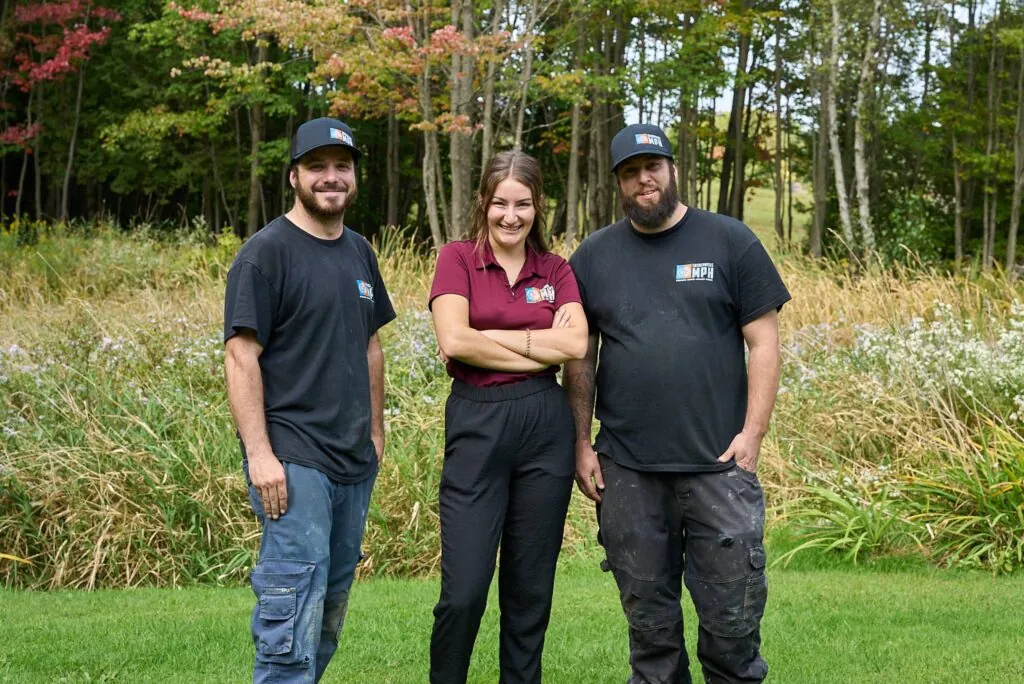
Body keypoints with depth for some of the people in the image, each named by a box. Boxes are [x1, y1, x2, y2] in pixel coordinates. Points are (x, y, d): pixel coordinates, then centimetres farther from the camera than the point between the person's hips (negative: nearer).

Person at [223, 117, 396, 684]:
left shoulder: (359, 252, 13)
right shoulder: (266, 253, -9)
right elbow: (241, 355, -13)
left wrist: (376, 430, 16)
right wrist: (259, 453, -19)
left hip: (354, 460, 8)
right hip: (293, 460, -8)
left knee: (331, 602, 14)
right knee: (295, 607, -11)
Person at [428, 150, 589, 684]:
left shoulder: (556, 270, 9)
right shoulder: (457, 258, 0)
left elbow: (576, 344, -7)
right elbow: (454, 341, -15)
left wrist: (492, 337, -10)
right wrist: (543, 350, -9)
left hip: (546, 425, 3)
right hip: (476, 424, -3)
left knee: (530, 588, 9)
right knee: (464, 591, -6)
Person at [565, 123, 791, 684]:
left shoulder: (729, 242, 2)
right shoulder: (593, 257, 9)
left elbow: (763, 342, 0)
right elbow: (580, 359, 11)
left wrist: (753, 433, -7)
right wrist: (581, 445, 4)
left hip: (718, 464, -2)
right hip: (625, 469, 2)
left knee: (732, 613, 0)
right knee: (648, 616, 11)